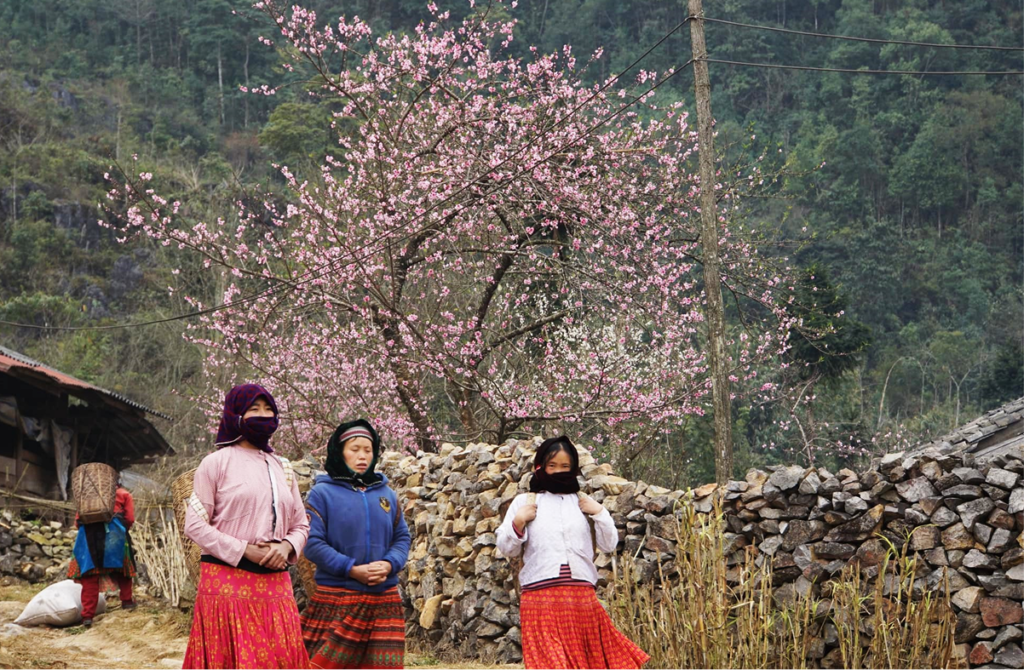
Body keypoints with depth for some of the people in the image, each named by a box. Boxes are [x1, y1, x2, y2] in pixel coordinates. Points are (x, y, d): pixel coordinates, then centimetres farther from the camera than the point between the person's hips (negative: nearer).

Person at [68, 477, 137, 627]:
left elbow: (78, 519, 18)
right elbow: (130, 518, 10)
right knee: (123, 567, 20)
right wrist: (122, 531, 25)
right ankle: (127, 601, 29)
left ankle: (88, 615, -4)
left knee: (90, 575, 2)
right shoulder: (124, 494, 20)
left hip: (88, 532, 2)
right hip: (114, 533, -2)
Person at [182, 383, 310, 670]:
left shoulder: (281, 468, 16)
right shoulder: (216, 463, 0)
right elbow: (194, 524, -5)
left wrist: (287, 547, -5)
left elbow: (301, 525, 18)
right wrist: (245, 551, -12)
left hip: (275, 584, 5)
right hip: (227, 581, -4)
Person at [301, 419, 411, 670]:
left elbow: (402, 538, 12)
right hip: (337, 599, -4)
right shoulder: (322, 493, -2)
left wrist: (389, 565, -9)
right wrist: (351, 569, -17)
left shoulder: (386, 493, 13)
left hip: (384, 600, 4)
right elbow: (312, 542, -10)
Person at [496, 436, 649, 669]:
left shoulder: (583, 503, 12)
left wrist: (600, 513, -1)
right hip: (540, 596, -2)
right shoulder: (524, 502, 8)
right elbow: (507, 548, 7)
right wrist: (517, 523, -8)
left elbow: (609, 545, 11)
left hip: (582, 596, 2)